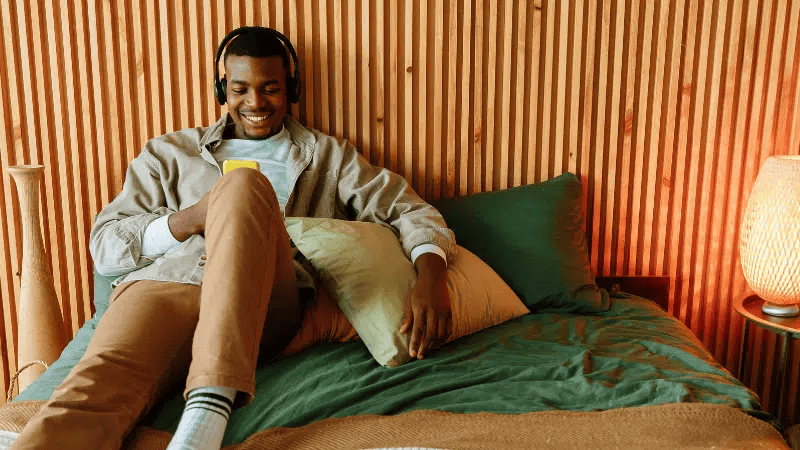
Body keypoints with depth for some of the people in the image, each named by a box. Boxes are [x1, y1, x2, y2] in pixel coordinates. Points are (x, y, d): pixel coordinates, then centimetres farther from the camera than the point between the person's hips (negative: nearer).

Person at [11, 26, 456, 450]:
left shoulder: (328, 156, 24)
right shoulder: (171, 152, 26)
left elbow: (410, 208, 14)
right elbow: (104, 244, 18)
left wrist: (431, 273, -9)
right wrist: (192, 219, -1)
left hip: (266, 305, -1)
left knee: (244, 185, -30)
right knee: (99, 385, -34)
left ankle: (212, 401, -42)